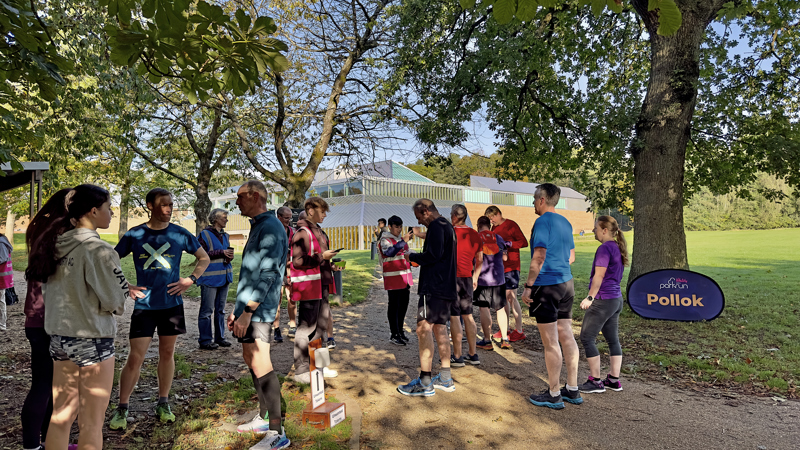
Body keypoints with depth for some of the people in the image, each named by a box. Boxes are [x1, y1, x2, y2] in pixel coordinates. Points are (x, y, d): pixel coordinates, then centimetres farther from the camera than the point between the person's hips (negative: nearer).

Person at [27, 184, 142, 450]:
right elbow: (112, 300, -17)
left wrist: (121, 289, 10)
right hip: (92, 340, -7)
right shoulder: (97, 249, -19)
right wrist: (124, 294, 4)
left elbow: (74, 288, 11)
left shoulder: (57, 244, 3)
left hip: (59, 336, 7)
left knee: (61, 416, 19)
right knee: (91, 423, 7)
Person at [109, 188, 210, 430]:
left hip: (172, 303, 1)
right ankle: (121, 409, 17)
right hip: (144, 304, -1)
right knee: (135, 358, -1)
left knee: (167, 354, 11)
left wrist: (191, 280, -3)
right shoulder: (134, 235, -2)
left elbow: (204, 258, 9)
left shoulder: (180, 234, -1)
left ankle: (163, 404, 27)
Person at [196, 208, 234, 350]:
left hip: (224, 277, 7)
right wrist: (221, 252, -19)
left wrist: (230, 257, -3)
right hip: (209, 278, -7)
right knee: (207, 310, -3)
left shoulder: (225, 235, 15)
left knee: (220, 309, 13)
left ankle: (219, 337, 22)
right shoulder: (204, 234, -6)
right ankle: (205, 341, 6)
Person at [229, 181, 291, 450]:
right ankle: (264, 418, 29)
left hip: (259, 310, -10)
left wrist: (247, 311, -23)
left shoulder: (270, 227, -14)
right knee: (252, 360, 16)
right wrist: (237, 309, 20)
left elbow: (267, 274, -22)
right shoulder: (258, 227, 17)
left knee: (261, 366, -8)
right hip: (249, 308, 10)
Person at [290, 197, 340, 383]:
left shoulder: (318, 231, 16)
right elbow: (298, 261, -21)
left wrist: (330, 263, 13)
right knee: (307, 328, -2)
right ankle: (300, 370, 9)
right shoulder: (303, 233, -14)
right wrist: (322, 257, -18)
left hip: (321, 285, 10)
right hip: (308, 286, -10)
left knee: (322, 325, 16)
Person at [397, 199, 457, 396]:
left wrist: (413, 257, -4)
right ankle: (445, 379, 18)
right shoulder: (447, 226, 20)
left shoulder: (436, 227, -11)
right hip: (446, 287, 11)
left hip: (434, 288, -11)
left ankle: (425, 382, -9)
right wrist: (420, 259, 15)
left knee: (423, 329, -10)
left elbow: (433, 256, -19)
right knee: (439, 329, 13)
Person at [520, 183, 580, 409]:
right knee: (567, 336, 13)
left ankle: (554, 395, 9)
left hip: (546, 285, -8)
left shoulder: (543, 222, -13)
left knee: (550, 342, -1)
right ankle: (572, 390, 21)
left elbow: (539, 257, -20)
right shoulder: (565, 223, 13)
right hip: (566, 283, 8)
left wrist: (528, 286, -15)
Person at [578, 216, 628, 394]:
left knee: (587, 338, -2)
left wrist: (590, 297, -12)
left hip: (603, 300, -10)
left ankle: (595, 381, 4)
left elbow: (599, 276, -19)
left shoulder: (605, 248, -16)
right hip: (616, 299, 10)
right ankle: (614, 380, 20)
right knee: (613, 339, 13)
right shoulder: (618, 247, 12)